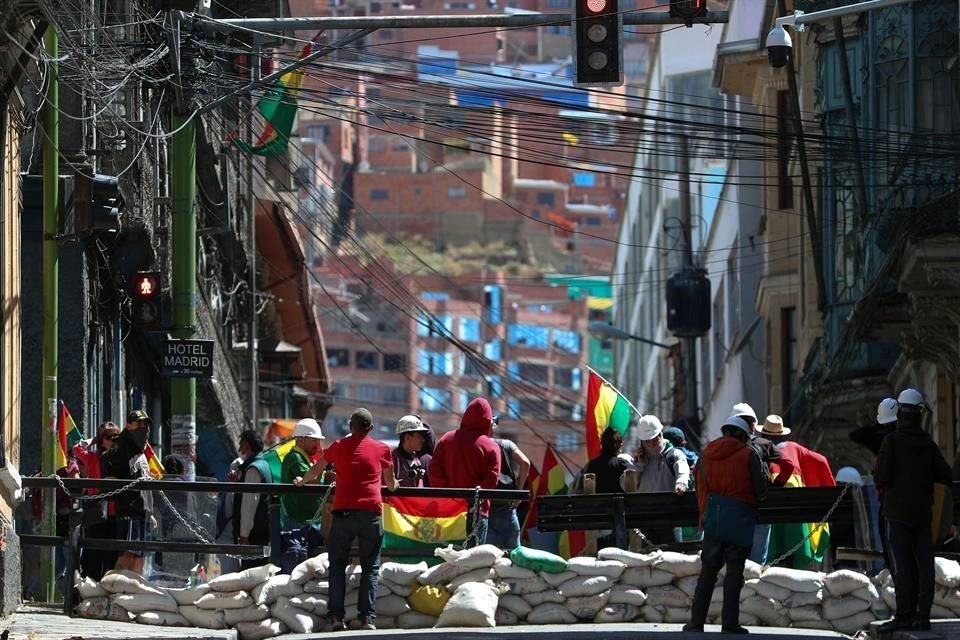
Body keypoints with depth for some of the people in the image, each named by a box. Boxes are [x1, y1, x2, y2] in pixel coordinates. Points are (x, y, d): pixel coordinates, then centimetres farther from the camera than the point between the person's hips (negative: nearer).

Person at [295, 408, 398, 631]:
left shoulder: (339, 447, 9)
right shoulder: (381, 449, 7)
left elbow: (315, 470, 25)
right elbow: (391, 483, 20)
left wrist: (301, 482, 45)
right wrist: (393, 485, 44)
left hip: (343, 511, 0)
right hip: (371, 512, 0)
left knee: (337, 564, 8)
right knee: (370, 567, 5)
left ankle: (336, 616, -1)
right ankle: (367, 617, -6)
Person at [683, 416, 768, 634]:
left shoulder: (707, 453, 10)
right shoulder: (749, 454, -3)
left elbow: (700, 487, 13)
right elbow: (761, 489, -4)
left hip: (713, 517, 4)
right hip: (740, 518, -4)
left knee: (708, 570, 9)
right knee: (734, 571, 0)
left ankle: (696, 620, 5)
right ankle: (729, 623, -3)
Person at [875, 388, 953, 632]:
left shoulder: (892, 441, -10)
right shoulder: (928, 443, 4)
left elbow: (881, 477, -16)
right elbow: (946, 475, 6)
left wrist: (879, 476, 6)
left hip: (899, 512, -4)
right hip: (923, 512, 4)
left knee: (903, 565, -4)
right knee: (924, 564, 5)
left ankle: (905, 615, -5)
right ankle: (923, 615, 4)